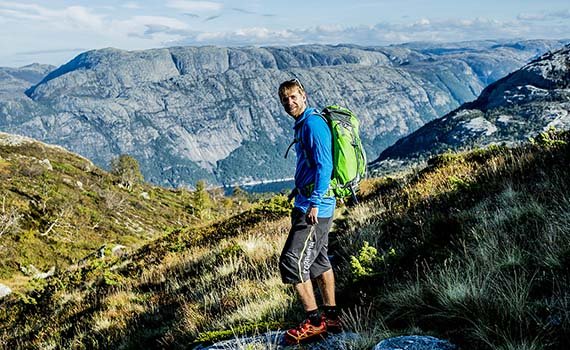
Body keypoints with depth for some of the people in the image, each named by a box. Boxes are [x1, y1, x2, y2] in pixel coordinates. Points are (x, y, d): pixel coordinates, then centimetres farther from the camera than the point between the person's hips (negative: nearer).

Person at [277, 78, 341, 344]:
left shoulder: (313, 123, -14)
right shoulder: (303, 124, 16)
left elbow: (323, 166, -21)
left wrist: (314, 203, -23)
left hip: (314, 207, -11)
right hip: (314, 205, 11)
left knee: (291, 261, -9)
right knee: (319, 261, 15)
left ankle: (314, 322, -1)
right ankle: (331, 317, 24)